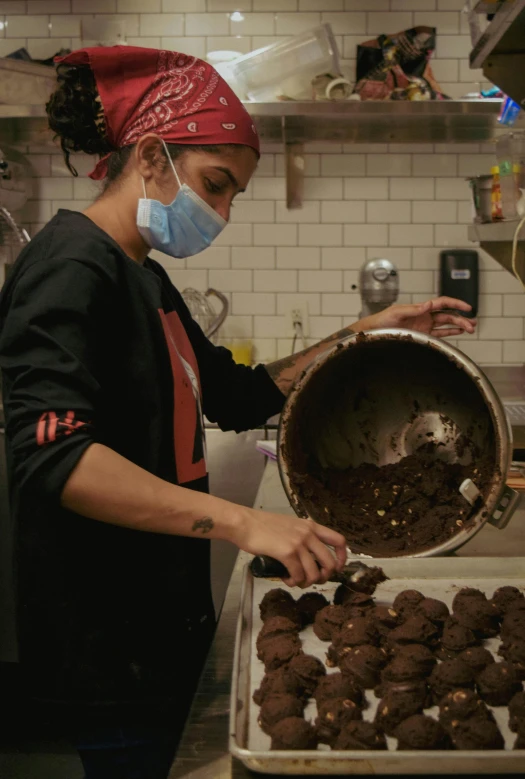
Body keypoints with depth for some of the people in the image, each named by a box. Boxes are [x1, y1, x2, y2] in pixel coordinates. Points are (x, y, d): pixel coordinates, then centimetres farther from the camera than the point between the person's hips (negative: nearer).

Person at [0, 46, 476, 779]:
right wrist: (243, 521, -37)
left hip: (162, 619, 9)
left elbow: (240, 396, 16)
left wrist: (369, 333, 9)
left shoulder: (144, 279, 12)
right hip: (105, 643, -9)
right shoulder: (72, 265, -18)